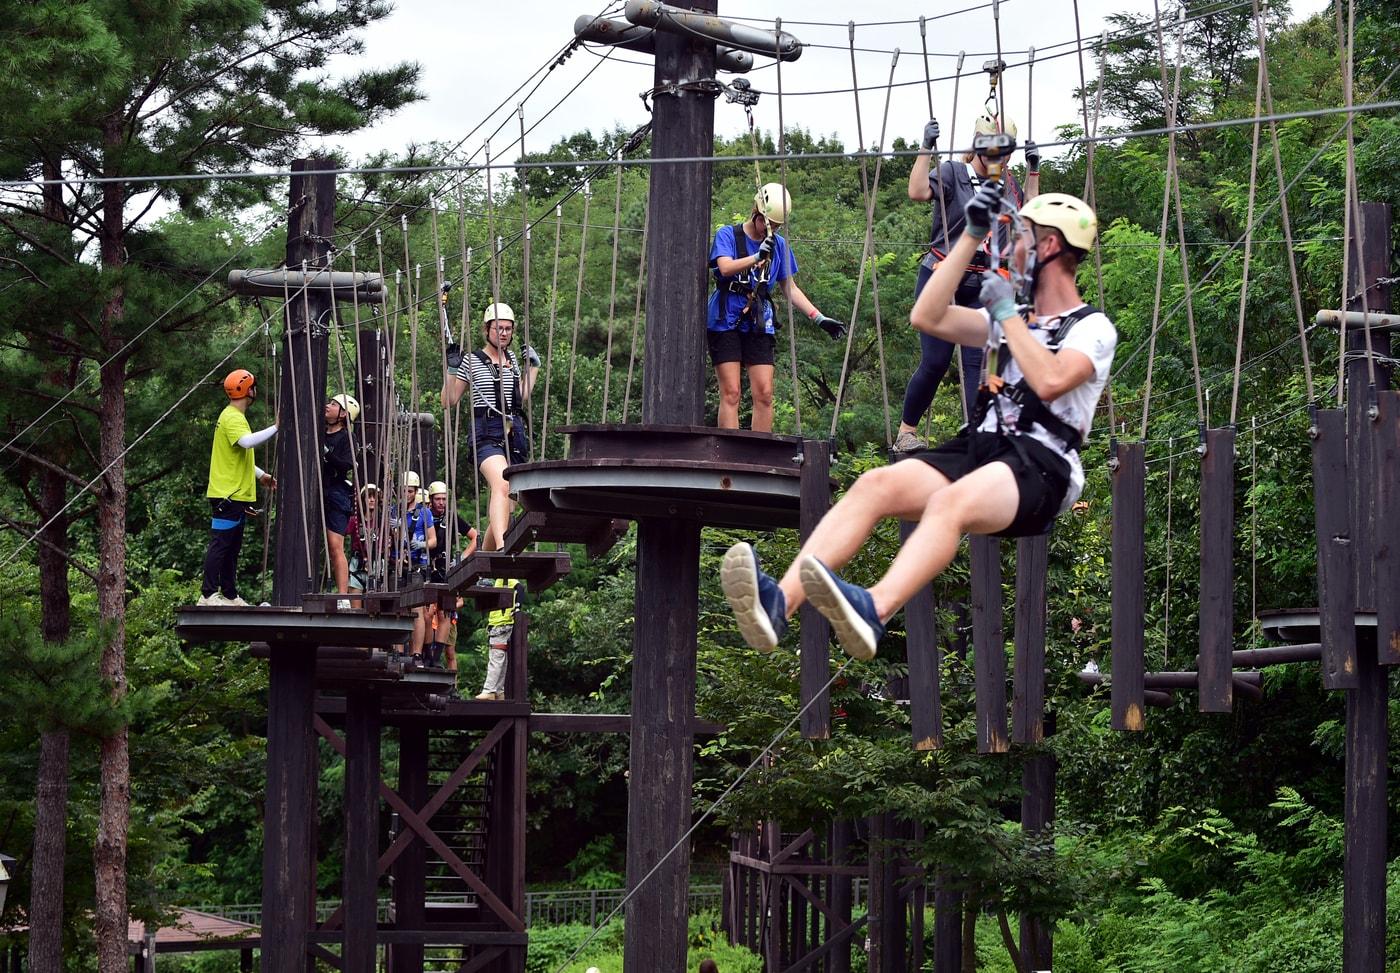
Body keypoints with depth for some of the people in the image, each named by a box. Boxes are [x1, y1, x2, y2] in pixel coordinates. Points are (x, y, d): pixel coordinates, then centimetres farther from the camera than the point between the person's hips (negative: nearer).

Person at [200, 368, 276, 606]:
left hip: (237, 495, 11)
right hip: (227, 495, -11)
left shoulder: (235, 417, 20)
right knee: (220, 544, -10)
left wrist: (261, 475, 28)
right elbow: (248, 442, -34)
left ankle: (229, 594, 17)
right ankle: (208, 594, -9)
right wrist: (275, 428, -30)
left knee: (232, 548, 13)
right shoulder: (232, 418, -14)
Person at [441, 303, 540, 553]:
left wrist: (532, 366, 22)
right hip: (486, 433, -6)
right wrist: (451, 367, -8)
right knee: (502, 486, -31)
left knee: (507, 504, 2)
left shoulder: (512, 359, 17)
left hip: (514, 431, 6)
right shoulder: (472, 361, 2)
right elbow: (448, 401, 2)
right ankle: (501, 548, -45)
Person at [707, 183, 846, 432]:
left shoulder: (778, 245, 11)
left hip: (759, 325, 4)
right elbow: (726, 268, -20)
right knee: (731, 392, -10)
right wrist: (758, 256, -34)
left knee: (764, 393, -4)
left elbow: (790, 289, 18)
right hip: (725, 322, -4)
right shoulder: (728, 235, -1)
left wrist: (819, 318, 10)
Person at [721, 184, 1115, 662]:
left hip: (1040, 465, -6)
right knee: (875, 485, -23)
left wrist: (1007, 313, -1)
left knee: (951, 501, -39)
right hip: (978, 446, 7)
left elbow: (1050, 380, -14)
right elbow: (927, 318, 16)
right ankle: (779, 602, -44)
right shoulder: (1010, 321, 29)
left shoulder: (1093, 328, 7)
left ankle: (872, 612, -66)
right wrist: (972, 235, 15)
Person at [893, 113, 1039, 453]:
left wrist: (1033, 172, 13)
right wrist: (926, 148, -24)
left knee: (977, 361, -3)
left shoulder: (1008, 185, 14)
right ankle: (906, 431, 7)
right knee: (935, 362, -7)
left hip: (982, 288, 5)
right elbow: (918, 192, -22)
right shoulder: (952, 173, -5)